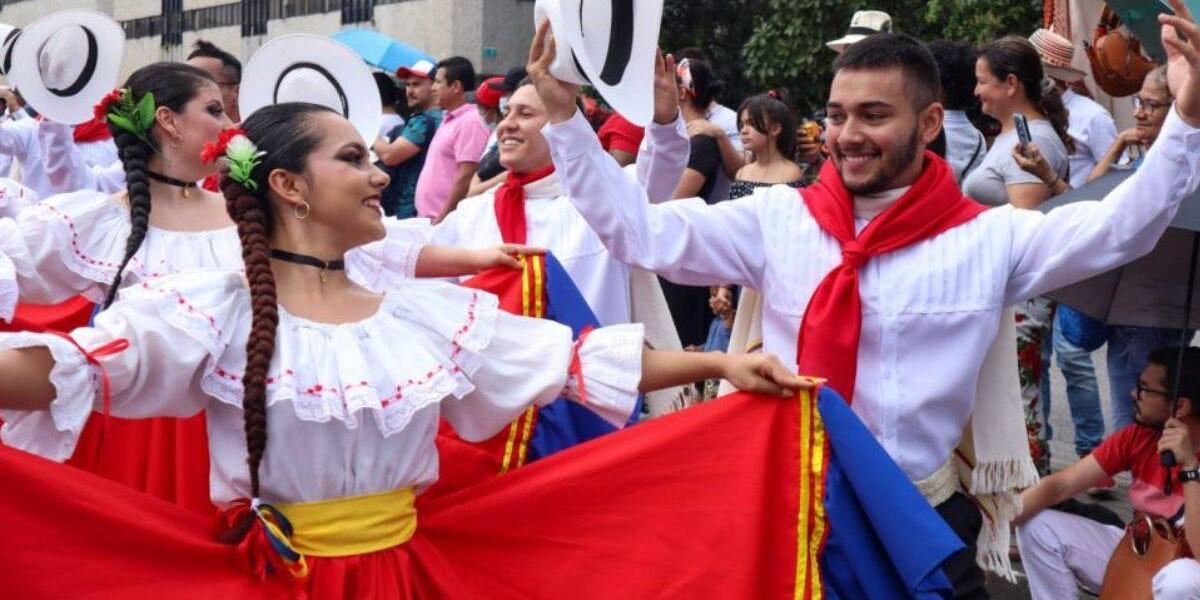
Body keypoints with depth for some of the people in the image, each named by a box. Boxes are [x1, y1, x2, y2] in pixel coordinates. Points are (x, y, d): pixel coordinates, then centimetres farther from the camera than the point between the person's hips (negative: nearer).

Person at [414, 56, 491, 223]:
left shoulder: (469, 123, -13)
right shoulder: (448, 120, 17)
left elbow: (466, 177, -19)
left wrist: (442, 218, -18)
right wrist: (425, 214, 16)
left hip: (446, 221, -10)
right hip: (431, 218, 10)